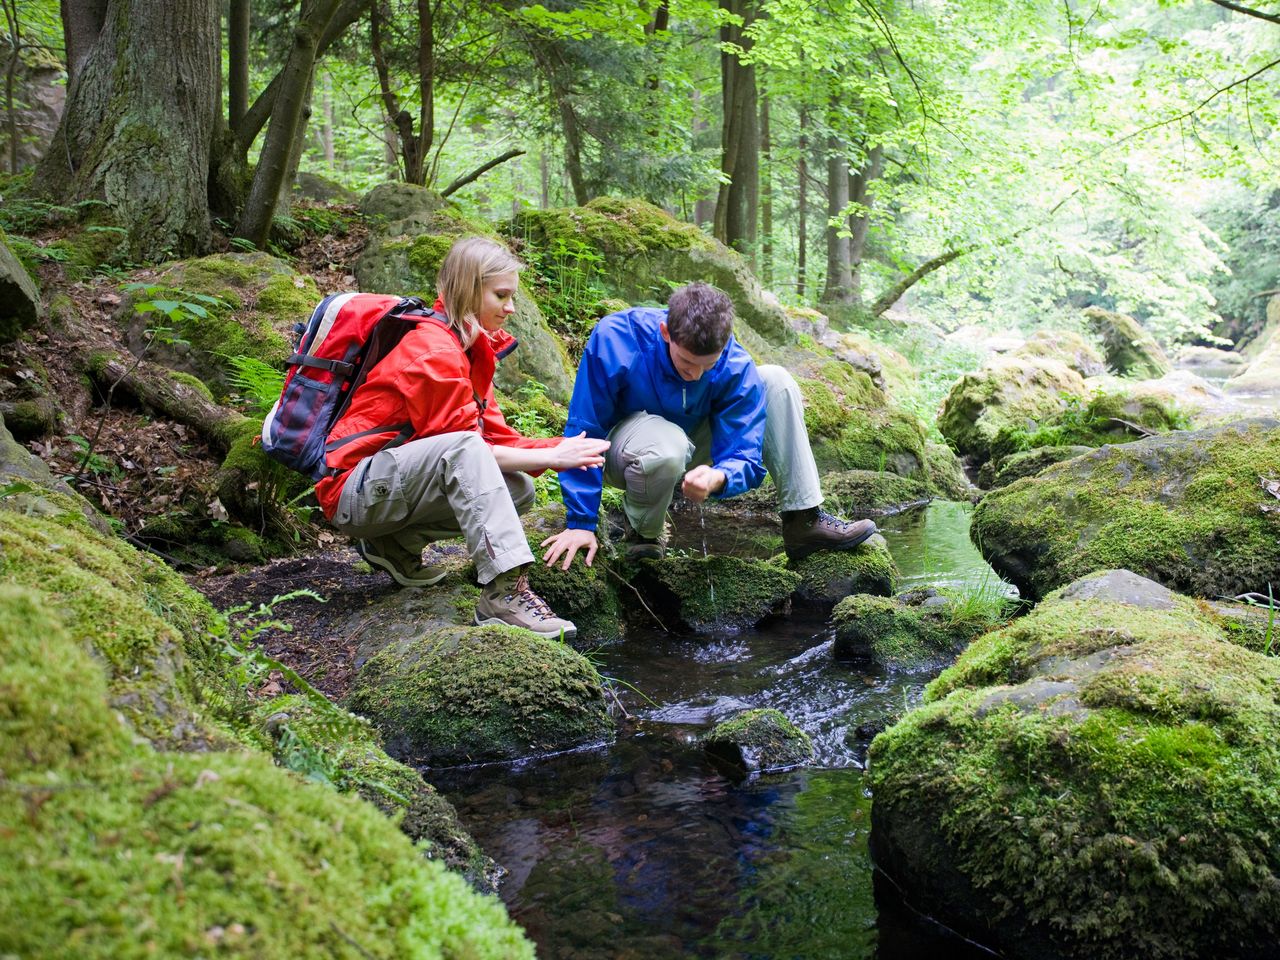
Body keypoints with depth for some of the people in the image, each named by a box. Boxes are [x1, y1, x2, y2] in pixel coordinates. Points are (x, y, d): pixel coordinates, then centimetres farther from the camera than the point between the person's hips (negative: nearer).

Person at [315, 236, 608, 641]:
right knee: (463, 448, -33)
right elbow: (465, 443, -18)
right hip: (354, 490, -9)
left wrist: (561, 448, -12)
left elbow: (495, 436, 3)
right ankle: (504, 591, -41)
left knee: (518, 489, -3)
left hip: (396, 480, 9)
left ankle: (396, 543, 5)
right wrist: (552, 457, -17)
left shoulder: (471, 347, 10)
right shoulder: (435, 352, -18)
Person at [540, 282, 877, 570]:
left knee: (777, 382, -13)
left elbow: (745, 457, -24)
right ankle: (643, 531, -8)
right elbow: (583, 434, -25)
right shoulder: (614, 340, -31)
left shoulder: (735, 368, -23)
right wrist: (580, 524, -24)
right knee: (668, 446, -42)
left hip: (693, 441, 4)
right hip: (623, 450, -4)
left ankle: (805, 520, -11)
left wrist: (718, 477, -49)